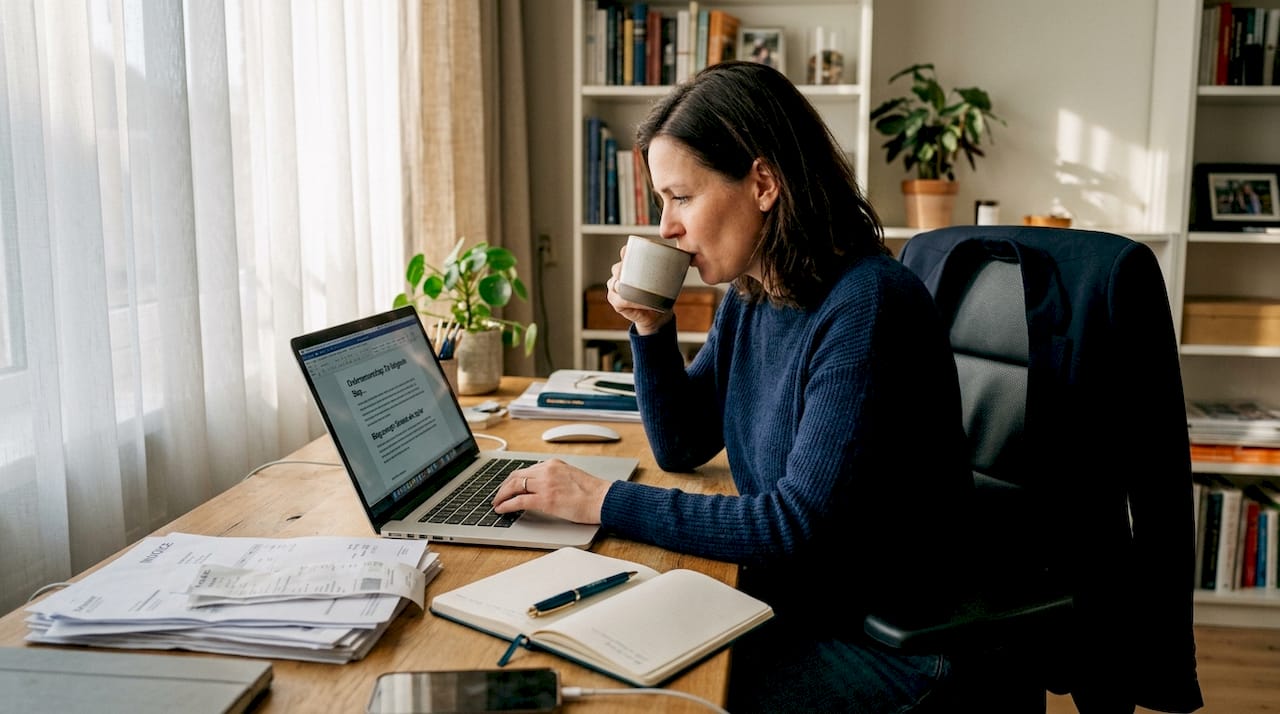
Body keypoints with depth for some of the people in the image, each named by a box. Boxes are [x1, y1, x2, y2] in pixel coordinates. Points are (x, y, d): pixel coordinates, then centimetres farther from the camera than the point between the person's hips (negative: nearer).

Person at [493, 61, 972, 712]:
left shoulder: (867, 305, -24)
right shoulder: (751, 294, 1)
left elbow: (800, 524, -26)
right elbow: (680, 448, 11)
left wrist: (606, 502, -23)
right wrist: (650, 328, -5)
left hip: (883, 637, -7)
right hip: (787, 597, 7)